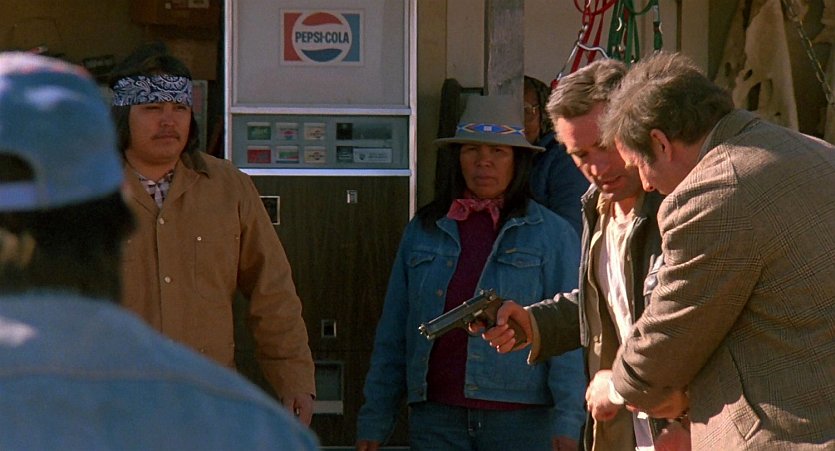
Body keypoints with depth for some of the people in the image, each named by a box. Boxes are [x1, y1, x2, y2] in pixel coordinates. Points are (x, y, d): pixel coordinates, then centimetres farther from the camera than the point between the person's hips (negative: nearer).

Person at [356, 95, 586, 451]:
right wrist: (374, 422, 10)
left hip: (520, 421, -2)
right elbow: (392, 335, 14)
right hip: (436, 418, 3)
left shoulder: (552, 234, 3)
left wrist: (567, 422, -10)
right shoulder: (422, 231, 12)